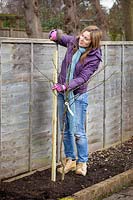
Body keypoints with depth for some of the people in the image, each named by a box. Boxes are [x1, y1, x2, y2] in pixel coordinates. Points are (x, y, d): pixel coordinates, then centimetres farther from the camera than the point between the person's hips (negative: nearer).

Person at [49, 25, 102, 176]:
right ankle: (70, 160, 24)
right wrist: (55, 34, -4)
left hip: (78, 95, -6)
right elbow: (60, 37, 19)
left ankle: (82, 163, 11)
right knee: (65, 130, 12)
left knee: (78, 132, -4)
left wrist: (65, 86, -32)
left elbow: (82, 78, -22)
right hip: (62, 93, 6)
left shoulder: (94, 58, -17)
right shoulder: (73, 42, -2)